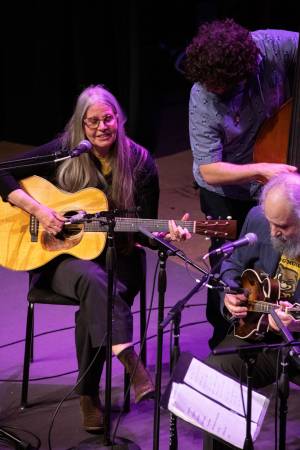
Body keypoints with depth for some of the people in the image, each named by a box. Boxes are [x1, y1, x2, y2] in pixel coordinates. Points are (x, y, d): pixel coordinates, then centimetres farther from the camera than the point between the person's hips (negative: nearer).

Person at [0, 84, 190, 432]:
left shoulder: (139, 162, -2)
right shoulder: (63, 152, -3)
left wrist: (166, 236, -22)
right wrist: (38, 209, -17)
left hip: (118, 257, 1)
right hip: (63, 256, -1)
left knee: (93, 304, -32)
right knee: (92, 278, -37)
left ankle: (89, 396, -17)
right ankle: (131, 364, -44)